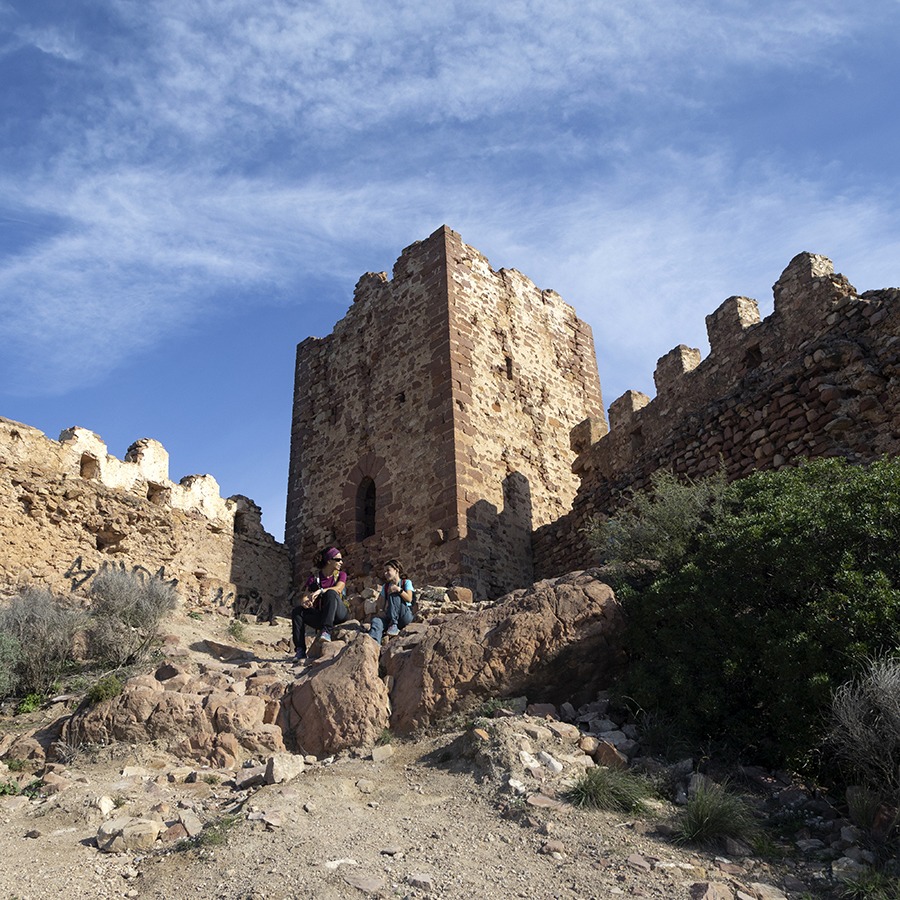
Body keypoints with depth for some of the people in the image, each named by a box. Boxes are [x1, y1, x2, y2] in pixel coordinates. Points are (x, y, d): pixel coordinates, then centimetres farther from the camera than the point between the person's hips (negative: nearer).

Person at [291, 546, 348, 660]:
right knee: (297, 611, -20)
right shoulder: (314, 579, 9)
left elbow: (338, 588, -16)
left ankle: (326, 631, -39)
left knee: (330, 593, -29)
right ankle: (300, 651, -24)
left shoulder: (341, 575, 7)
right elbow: (303, 598, -3)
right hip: (320, 616, 3)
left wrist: (320, 591, -33)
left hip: (338, 615, -2)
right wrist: (305, 603, -29)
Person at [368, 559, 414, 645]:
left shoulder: (406, 582, 6)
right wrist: (383, 611, -11)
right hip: (390, 616, 4)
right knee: (376, 621, -31)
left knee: (394, 594, -25)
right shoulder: (385, 586, 19)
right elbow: (382, 605, 11)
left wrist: (399, 589, -25)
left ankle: (394, 625, -28)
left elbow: (409, 599, -10)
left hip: (406, 615, -3)